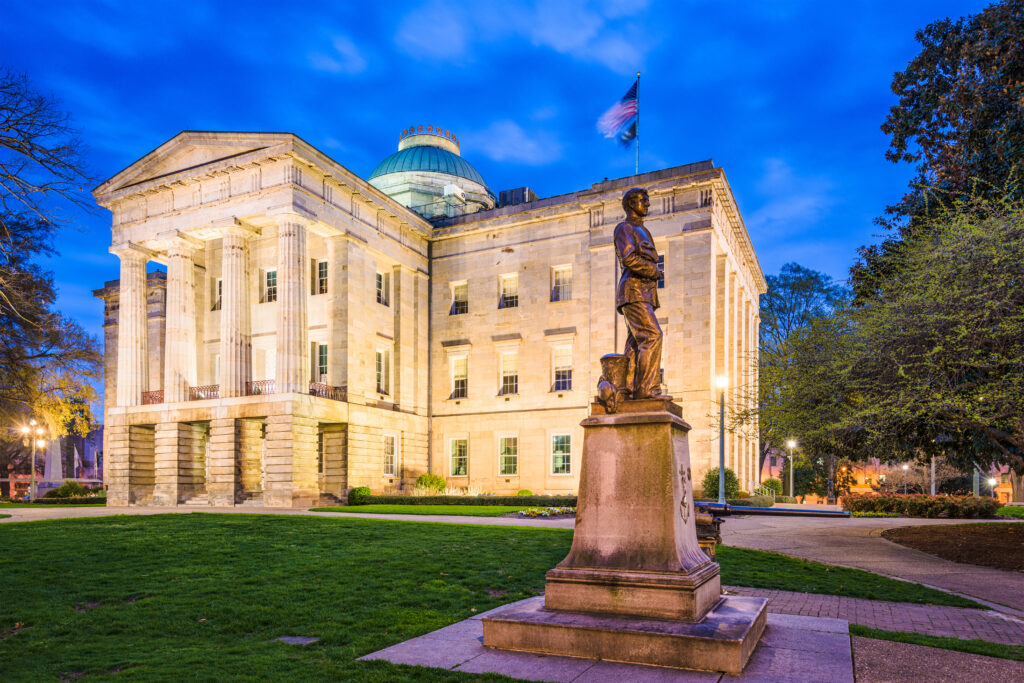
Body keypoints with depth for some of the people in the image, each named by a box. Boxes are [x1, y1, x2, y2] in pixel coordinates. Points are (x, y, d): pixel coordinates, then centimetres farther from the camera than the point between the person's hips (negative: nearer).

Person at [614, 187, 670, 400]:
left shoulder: (642, 231, 28)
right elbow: (629, 259, -16)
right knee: (652, 336, -20)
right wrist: (654, 272, -7)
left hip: (644, 293, 9)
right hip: (633, 291, -9)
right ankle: (647, 388, -23)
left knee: (635, 343, 2)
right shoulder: (624, 228, -1)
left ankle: (628, 390, 0)